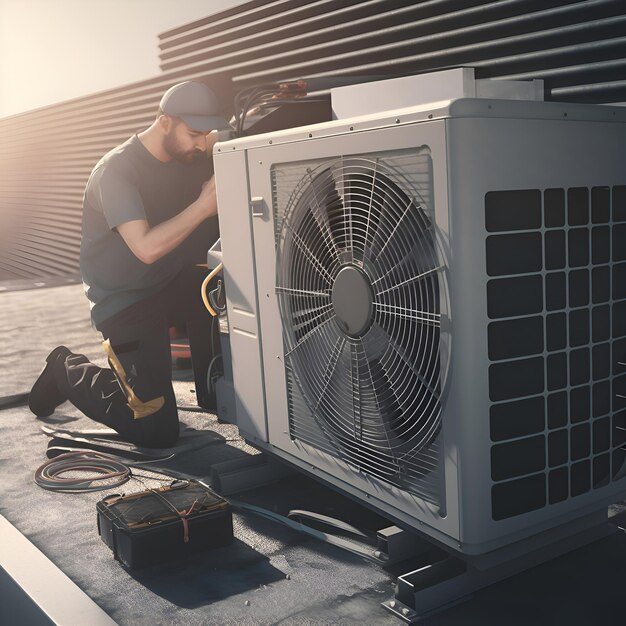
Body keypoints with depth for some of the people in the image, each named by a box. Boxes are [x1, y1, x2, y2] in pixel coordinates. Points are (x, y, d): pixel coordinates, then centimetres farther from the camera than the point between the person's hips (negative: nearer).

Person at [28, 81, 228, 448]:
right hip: (125, 300, -7)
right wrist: (204, 205, -30)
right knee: (157, 432, -11)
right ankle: (70, 372, 13)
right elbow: (147, 248, -32)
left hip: (170, 281, 7)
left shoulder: (186, 156, 0)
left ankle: (213, 393, -2)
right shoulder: (117, 170, -21)